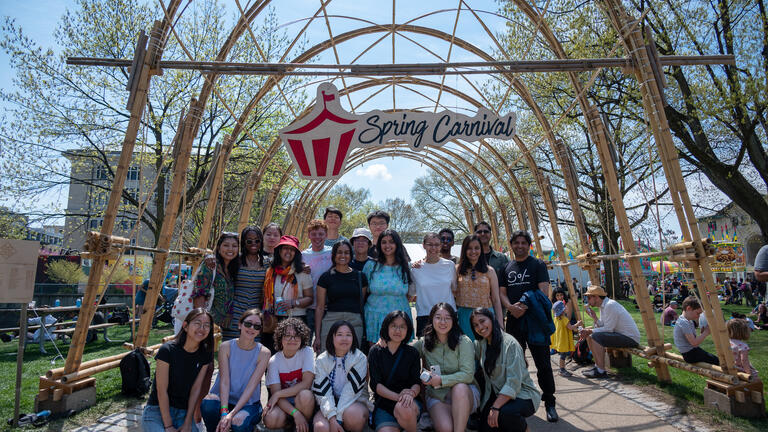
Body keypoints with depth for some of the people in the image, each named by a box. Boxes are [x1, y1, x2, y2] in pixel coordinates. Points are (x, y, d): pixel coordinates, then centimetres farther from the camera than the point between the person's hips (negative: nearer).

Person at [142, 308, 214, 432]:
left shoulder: (205, 354, -4)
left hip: (184, 411, 2)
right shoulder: (167, 350, -17)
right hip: (158, 410, -2)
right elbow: (161, 390, -15)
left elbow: (196, 388, -3)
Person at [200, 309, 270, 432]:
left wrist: (232, 414, -24)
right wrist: (224, 412, -26)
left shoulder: (263, 353, -10)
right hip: (224, 399, 1)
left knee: (239, 422, -33)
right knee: (208, 404, -31)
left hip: (248, 403, -1)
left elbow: (251, 386, -14)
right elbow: (224, 381, -14)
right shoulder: (226, 347, -7)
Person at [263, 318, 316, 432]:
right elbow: (275, 392, -13)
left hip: (305, 401, -1)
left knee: (304, 395, -34)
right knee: (270, 420, -30)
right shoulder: (274, 361, -6)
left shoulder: (306, 352, -9)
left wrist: (278, 394, -17)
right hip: (283, 402, 1)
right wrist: (295, 413, -27)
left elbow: (306, 384, -16)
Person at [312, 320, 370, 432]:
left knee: (352, 414, -34)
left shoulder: (360, 358, -9)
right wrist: (332, 418, -25)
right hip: (330, 405, 1)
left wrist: (338, 418, -23)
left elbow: (352, 390, -16)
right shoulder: (321, 360, -3)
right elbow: (323, 391, -12)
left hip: (354, 402, -1)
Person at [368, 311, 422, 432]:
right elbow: (375, 384, -4)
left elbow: (417, 383, 1)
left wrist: (411, 393, -23)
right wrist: (398, 396, -20)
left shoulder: (412, 353, 8)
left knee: (403, 409, -33)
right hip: (383, 404, -1)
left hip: (409, 404, 2)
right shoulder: (376, 351, 4)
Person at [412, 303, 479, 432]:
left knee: (460, 387, -37)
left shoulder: (464, 342, -8)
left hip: (464, 393, -1)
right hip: (436, 395, 1)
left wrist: (441, 380, -20)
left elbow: (468, 375, -13)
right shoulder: (423, 343, 2)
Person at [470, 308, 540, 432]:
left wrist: (495, 407, -29)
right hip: (496, 394, 5)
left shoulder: (509, 343, -19)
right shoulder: (480, 344, 3)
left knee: (503, 413, -34)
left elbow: (513, 383, -24)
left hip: (522, 394, -5)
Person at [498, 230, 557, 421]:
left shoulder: (538, 264, 1)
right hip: (513, 320, 4)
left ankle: (550, 403, 13)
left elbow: (544, 291, -8)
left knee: (543, 364, 0)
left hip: (534, 320, -4)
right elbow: (502, 292, 10)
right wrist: (510, 307, -10)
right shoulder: (507, 267, 13)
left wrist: (524, 307, -18)